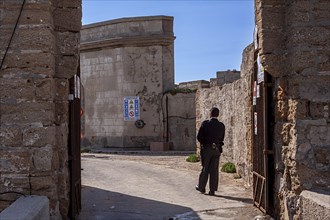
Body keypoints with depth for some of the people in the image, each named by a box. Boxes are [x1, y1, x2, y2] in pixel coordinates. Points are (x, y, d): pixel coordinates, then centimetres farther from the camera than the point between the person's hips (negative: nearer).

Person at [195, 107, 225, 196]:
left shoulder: (205, 123, -10)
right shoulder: (221, 125, 1)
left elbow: (199, 137, -9)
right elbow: (221, 138, 10)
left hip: (206, 149, -2)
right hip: (217, 149, 2)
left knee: (205, 169, 10)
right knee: (214, 170, 5)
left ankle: (201, 187, 21)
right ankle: (212, 190, 6)